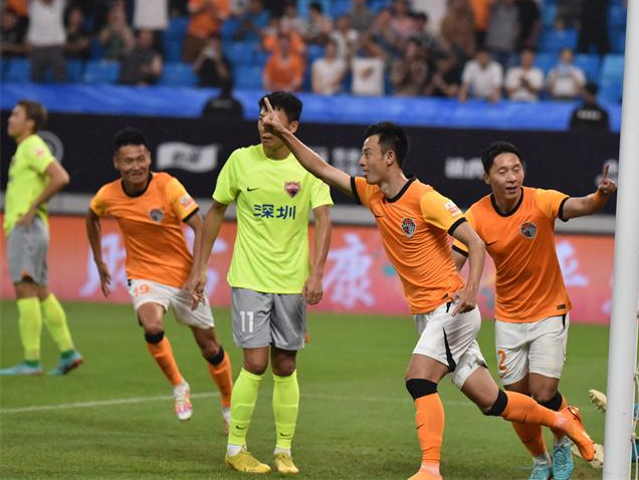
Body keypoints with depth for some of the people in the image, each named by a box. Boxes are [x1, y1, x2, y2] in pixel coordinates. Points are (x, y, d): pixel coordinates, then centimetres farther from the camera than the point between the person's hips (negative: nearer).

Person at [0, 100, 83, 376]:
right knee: (40, 292, 11)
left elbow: (60, 178, -23)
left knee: (25, 289, -11)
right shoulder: (24, 149, 19)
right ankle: (68, 353, 13)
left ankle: (31, 362, -13)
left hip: (26, 228, -10)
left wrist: (33, 207, -18)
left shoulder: (33, 147, -10)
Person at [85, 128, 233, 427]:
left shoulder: (168, 186, -18)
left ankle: (228, 405, 31)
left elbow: (200, 227, -16)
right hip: (144, 276, 1)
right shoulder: (107, 196, -9)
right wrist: (99, 263, 18)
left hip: (183, 275, 0)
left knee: (209, 346, 7)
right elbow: (92, 218, 15)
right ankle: (178, 386, -5)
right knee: (152, 328, -30)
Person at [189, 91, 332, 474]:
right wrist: (201, 267, 6)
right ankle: (236, 448, 3)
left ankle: (284, 451, 16)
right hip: (250, 279, -1)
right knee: (256, 362, -10)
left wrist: (316, 273, -21)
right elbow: (216, 212, 8)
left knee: (285, 367, 6)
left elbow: (323, 220, -9)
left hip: (292, 281, 1)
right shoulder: (241, 160, -2)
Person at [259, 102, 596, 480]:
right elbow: (323, 170, 13)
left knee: (419, 380, -22)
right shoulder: (372, 195, 7)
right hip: (426, 314, 7)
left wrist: (471, 289, -31)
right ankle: (561, 419, 24)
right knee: (489, 401, 8)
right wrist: (284, 133, 5)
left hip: (451, 309, -7)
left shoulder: (425, 199, -15)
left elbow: (476, 244, -18)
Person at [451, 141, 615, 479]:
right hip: (509, 318, 3)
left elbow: (581, 206, -37)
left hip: (549, 311, -3)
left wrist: (601, 195, -59)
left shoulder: (542, 202, -19)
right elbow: (452, 263, -9)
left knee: (544, 394, -11)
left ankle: (563, 446, 21)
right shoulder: (477, 216, -12)